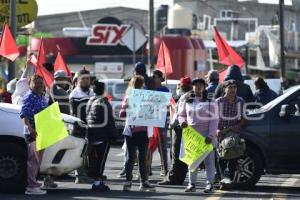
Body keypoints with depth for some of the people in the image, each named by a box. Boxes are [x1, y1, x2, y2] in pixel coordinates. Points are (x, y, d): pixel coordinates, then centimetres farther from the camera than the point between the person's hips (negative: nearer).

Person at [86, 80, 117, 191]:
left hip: (91, 135, 8)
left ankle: (97, 181, 19)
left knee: (93, 159, 13)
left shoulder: (90, 102, 11)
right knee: (101, 159, -6)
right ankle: (98, 181, -8)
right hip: (103, 136, -8)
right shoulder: (104, 103, -15)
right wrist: (113, 135, -7)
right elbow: (109, 121, -15)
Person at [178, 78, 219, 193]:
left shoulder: (210, 102, -1)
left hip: (206, 135, -4)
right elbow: (181, 115, 20)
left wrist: (210, 135, -14)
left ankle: (210, 184, -3)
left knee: (208, 159, -4)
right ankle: (192, 184, 11)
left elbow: (214, 120, -5)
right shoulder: (187, 102, 11)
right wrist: (182, 122, -4)